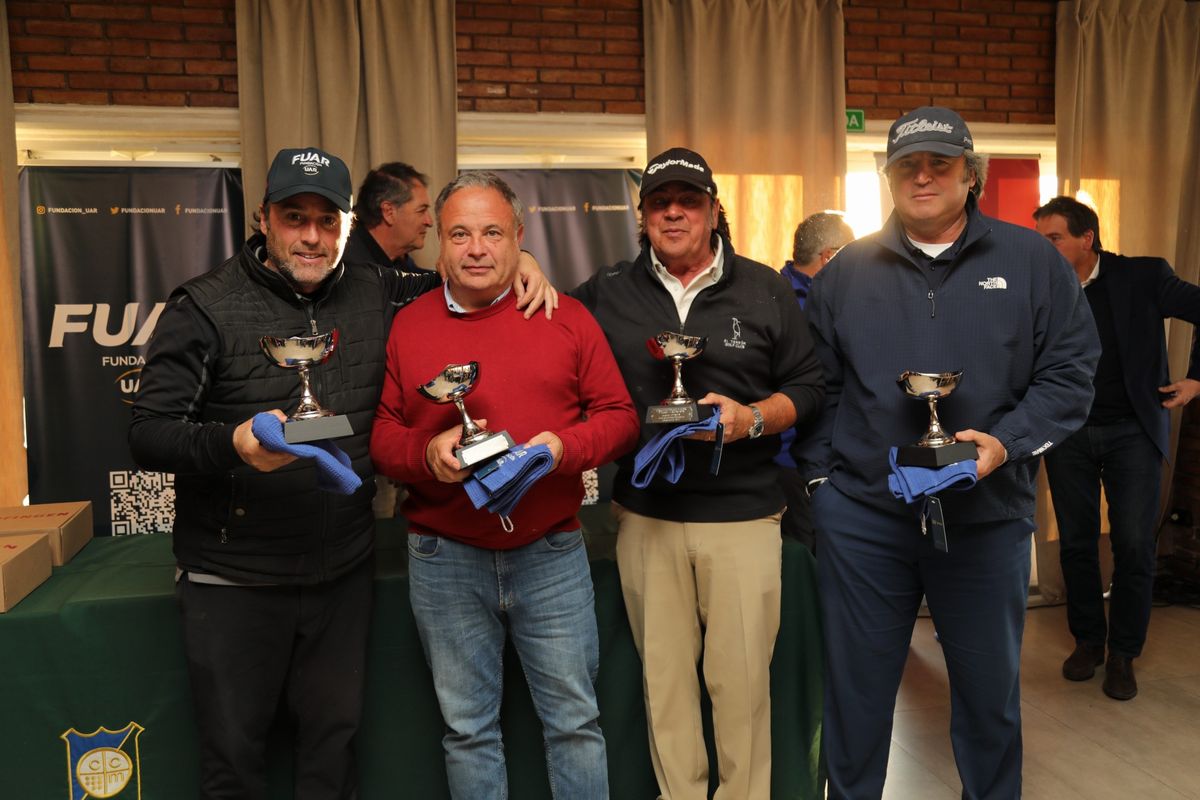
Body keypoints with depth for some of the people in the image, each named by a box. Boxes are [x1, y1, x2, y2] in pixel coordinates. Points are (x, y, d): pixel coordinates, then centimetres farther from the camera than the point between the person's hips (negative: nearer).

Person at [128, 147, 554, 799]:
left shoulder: (373, 296, 4)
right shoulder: (207, 308, -7)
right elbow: (148, 434, -11)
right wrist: (233, 445, -31)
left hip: (344, 574, 3)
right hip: (234, 582, -3)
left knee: (333, 740, 17)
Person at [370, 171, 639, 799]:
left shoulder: (567, 317, 2)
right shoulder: (407, 326, 4)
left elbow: (618, 415, 2)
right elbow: (382, 436, 5)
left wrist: (563, 447, -16)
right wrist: (428, 453, -15)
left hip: (550, 553, -1)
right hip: (443, 560, 1)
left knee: (574, 719, 11)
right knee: (467, 728, 16)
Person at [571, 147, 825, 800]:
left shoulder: (764, 289, 5)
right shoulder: (607, 293, 7)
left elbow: (808, 385, 6)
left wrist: (751, 418, -12)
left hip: (743, 513, -1)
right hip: (645, 515, 2)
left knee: (742, 675, 5)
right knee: (663, 674, 11)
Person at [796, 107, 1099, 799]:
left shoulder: (1031, 261, 3)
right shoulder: (849, 270, 6)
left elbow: (1069, 373, 0)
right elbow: (819, 384, 8)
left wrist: (1005, 443, -15)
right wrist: (821, 472, 1)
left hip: (988, 515, 0)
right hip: (861, 513, 1)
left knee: (990, 690, 15)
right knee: (857, 687, 12)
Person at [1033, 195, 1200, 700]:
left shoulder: (1143, 277, -4)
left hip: (1133, 429, -2)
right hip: (1067, 432, 2)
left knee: (1134, 544, -1)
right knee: (1076, 541, 8)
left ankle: (1123, 653, 15)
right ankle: (1087, 640, 25)